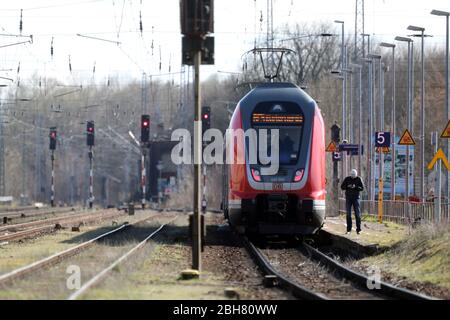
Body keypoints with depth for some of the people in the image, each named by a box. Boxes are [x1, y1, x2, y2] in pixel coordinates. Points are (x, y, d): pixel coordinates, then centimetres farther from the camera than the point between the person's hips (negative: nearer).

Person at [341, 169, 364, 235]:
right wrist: (347, 186, -20)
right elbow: (342, 187, 0)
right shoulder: (347, 179, 1)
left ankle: (358, 229, -3)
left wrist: (355, 187, -24)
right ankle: (349, 229, 3)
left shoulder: (359, 179, -2)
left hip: (356, 198, -1)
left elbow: (362, 188, -7)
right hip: (348, 198, 1)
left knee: (357, 214, -6)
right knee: (348, 214, -1)